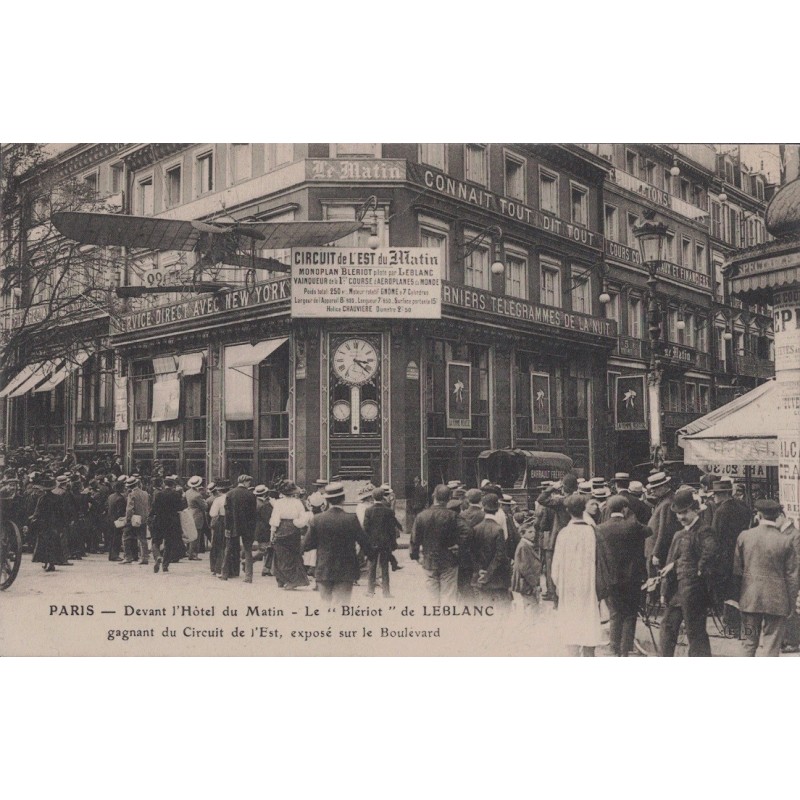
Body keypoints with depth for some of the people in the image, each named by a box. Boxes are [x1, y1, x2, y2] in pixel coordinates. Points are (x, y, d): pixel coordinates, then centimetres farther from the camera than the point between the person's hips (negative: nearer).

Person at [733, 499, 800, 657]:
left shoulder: (744, 536, -3)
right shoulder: (786, 541, -8)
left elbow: (736, 569, 3)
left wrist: (738, 596, 14)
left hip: (749, 599, 2)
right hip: (776, 602, -2)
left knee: (749, 642, 16)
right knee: (770, 646, 3)